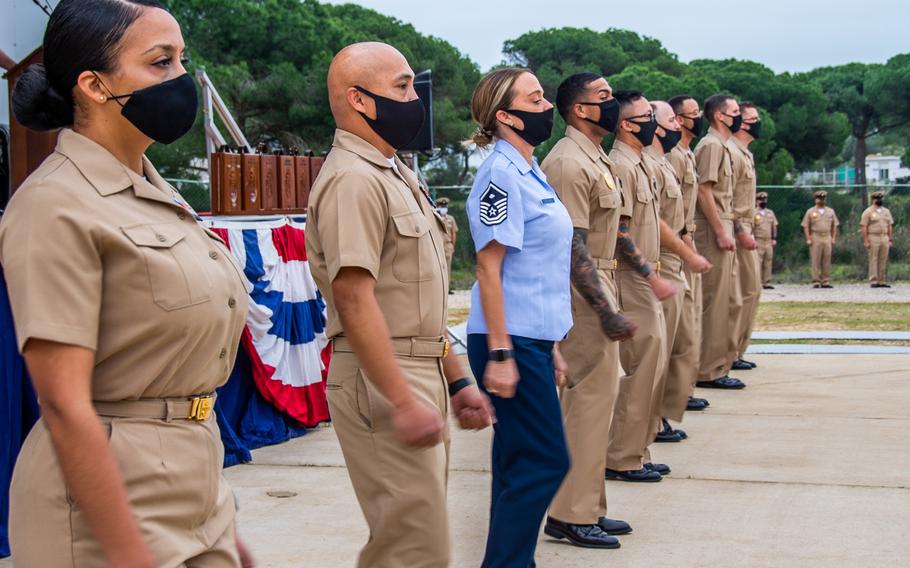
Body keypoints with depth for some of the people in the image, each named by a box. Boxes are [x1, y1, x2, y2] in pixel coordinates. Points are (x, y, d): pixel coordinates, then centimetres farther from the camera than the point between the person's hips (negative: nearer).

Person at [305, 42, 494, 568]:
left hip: (421, 373, 10)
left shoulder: (395, 174, 17)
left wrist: (456, 378, 19)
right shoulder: (353, 179, -14)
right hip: (382, 383, -10)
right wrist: (403, 401, -25)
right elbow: (354, 299, -22)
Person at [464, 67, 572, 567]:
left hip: (533, 338, 9)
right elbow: (488, 269, -17)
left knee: (522, 465, 13)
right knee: (544, 463, -6)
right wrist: (499, 354, -21)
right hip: (511, 341, -9)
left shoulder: (531, 173, 14)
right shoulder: (501, 174, -13)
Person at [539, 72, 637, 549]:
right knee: (593, 397, -6)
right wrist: (606, 311, -25)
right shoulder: (569, 163, -17)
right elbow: (573, 246, -23)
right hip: (581, 293, -10)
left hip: (595, 283, 10)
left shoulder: (594, 159, 15)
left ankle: (584, 507, 24)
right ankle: (572, 514, 3)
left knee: (588, 396, 14)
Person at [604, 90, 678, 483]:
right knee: (642, 366, -7)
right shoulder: (620, 166, -15)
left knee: (652, 362, 12)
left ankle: (635, 452, 20)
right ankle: (622, 459, 1)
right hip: (631, 280, -10)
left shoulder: (639, 165, 16)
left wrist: (653, 275, 18)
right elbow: (620, 232, -21)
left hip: (644, 279, 10)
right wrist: (652, 276, -21)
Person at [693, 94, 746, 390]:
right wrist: (721, 231, -21)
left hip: (723, 230, 10)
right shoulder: (711, 145, -11)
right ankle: (709, 371, -3)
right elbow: (704, 190, -19)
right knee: (715, 304, -7)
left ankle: (720, 364, 20)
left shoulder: (723, 146, 19)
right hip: (713, 232, -10)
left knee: (731, 302, 14)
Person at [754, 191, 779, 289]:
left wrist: (774, 239, 9)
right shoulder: (754, 213, -1)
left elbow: (774, 226, 17)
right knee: (757, 263, -7)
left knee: (768, 263, 4)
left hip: (769, 242, 5)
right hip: (758, 241, -5)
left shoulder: (771, 213, 15)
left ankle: (767, 283, 8)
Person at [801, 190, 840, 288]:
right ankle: (816, 282, -2)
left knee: (827, 261, 1)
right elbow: (806, 226, 2)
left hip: (827, 238, 3)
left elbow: (834, 226, 15)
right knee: (815, 261, -5)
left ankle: (826, 282, 5)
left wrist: (834, 238, 5)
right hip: (815, 238, -3)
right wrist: (808, 239, -7)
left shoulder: (830, 211, 14)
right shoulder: (810, 211, 5)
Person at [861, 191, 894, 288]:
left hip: (885, 238, 5)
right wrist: (865, 241, -12)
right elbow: (864, 227, -5)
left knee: (883, 261, 2)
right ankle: (873, 281, -3)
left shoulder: (886, 211, 15)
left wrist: (890, 239, 9)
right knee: (873, 260, -5)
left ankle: (881, 281, 6)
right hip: (873, 238, -5)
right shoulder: (868, 212, 0)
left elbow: (890, 226, 16)